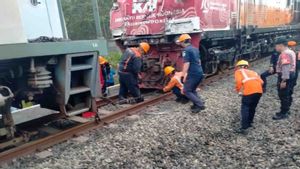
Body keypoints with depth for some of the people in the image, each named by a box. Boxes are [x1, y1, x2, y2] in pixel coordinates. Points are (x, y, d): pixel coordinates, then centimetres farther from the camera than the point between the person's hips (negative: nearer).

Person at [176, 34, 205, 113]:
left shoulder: (186, 50, -11)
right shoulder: (195, 49, 16)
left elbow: (186, 64, -19)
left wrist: (184, 76, -16)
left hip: (193, 74, -9)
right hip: (200, 73, 9)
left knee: (186, 91, 0)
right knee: (192, 90, 21)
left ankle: (200, 105, -6)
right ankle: (198, 104, 16)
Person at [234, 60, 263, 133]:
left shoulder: (239, 71, 18)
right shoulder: (252, 72, 34)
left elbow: (238, 81, -2)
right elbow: (261, 82, 20)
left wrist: (238, 90, 12)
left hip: (249, 91, -6)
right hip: (259, 90, 6)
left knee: (245, 108, 2)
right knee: (252, 107, 23)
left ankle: (244, 127, -4)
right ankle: (249, 122, 35)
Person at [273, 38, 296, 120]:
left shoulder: (284, 53, -20)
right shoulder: (291, 52, 15)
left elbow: (286, 68, -26)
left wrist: (283, 80, -27)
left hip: (285, 76, -11)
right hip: (291, 74, 11)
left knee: (283, 95, -4)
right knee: (288, 94, 17)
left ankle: (283, 113, 2)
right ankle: (286, 110, 28)